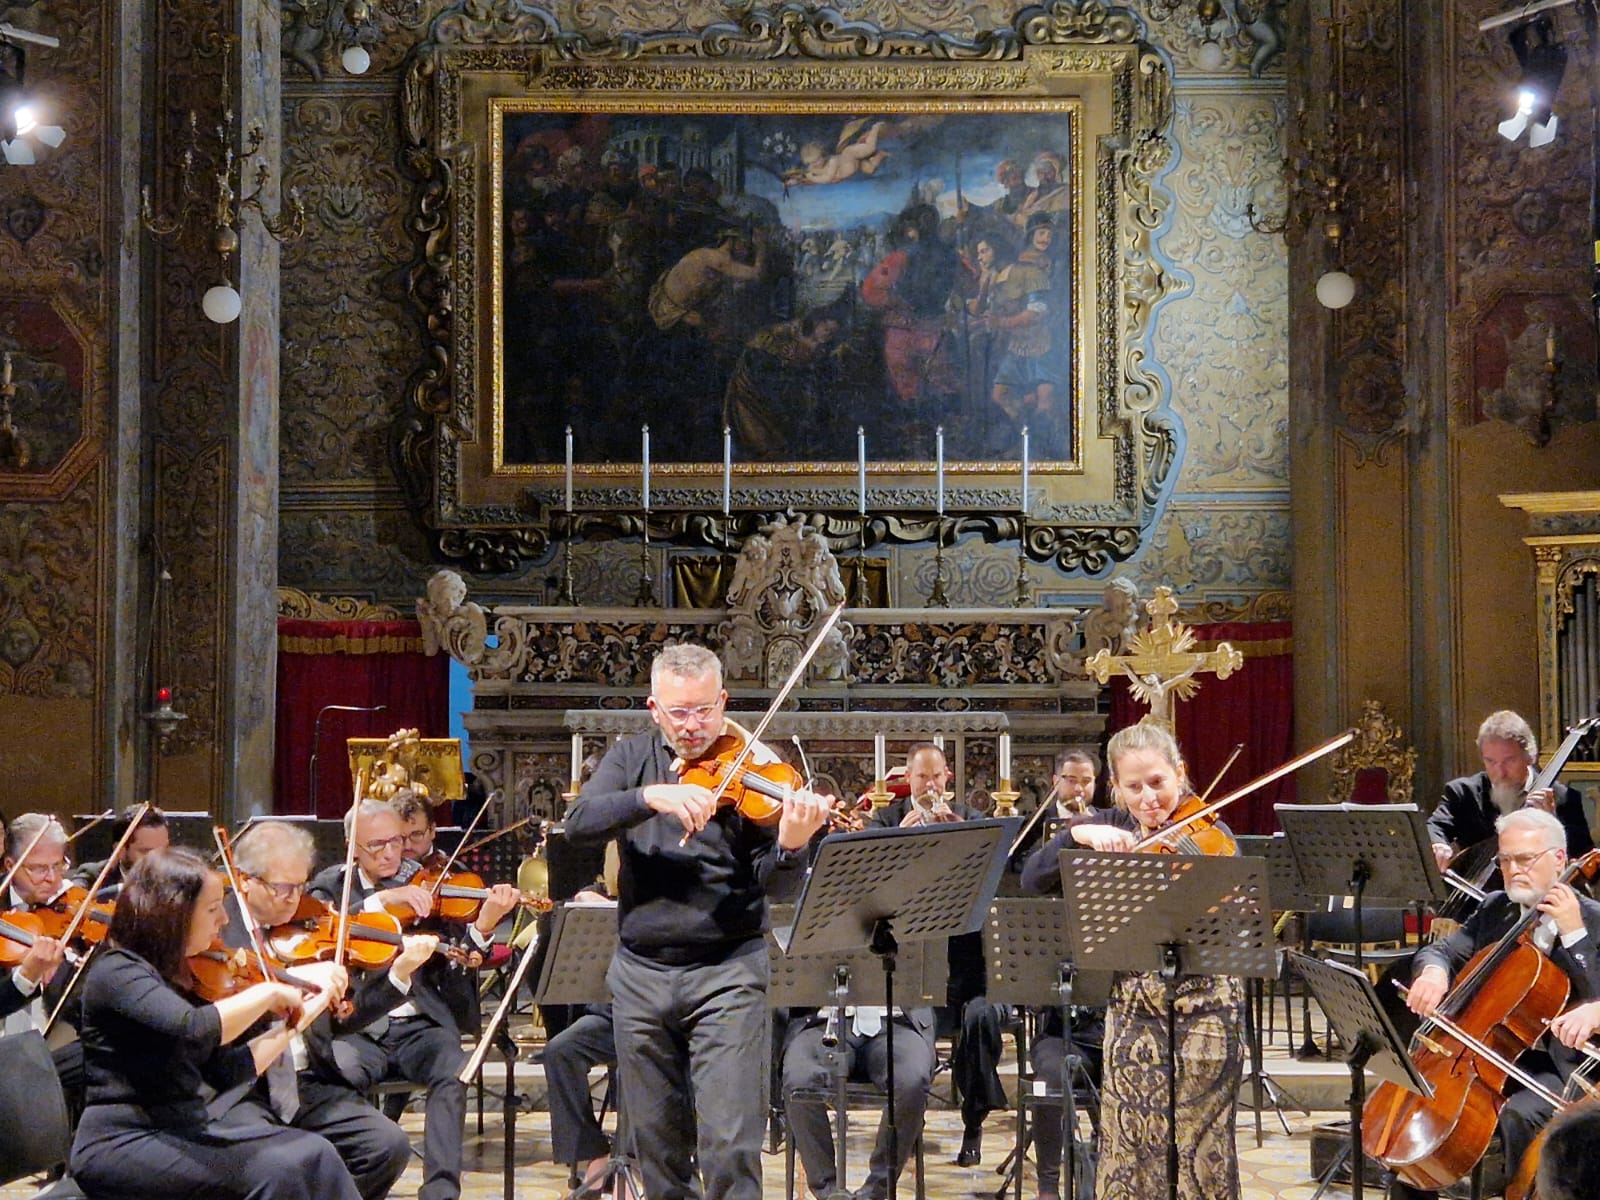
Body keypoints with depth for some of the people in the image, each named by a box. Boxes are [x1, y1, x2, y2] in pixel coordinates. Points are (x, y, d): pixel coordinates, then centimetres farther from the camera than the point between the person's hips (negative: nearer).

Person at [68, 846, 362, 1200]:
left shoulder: (181, 977, 15)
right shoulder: (116, 972, -13)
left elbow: (230, 1066, 15)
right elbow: (193, 1028, -31)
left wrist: (298, 1018, 14)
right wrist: (268, 993, -19)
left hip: (185, 1134, 8)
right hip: (121, 1147, -8)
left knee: (311, 1154, -11)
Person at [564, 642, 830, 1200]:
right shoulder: (632, 757, 7)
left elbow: (774, 883, -9)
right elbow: (579, 824, -10)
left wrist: (791, 844, -31)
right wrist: (653, 796, -26)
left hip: (726, 971, -3)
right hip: (640, 973, 3)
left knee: (731, 1145, -11)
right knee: (657, 1144, 11)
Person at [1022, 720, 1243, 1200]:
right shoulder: (1108, 828, 7)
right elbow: (1033, 878, -3)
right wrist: (1079, 834, -17)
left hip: (1202, 1011, -3)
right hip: (1131, 1011, 3)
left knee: (1201, 1150, -2)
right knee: (1128, 1149, 4)